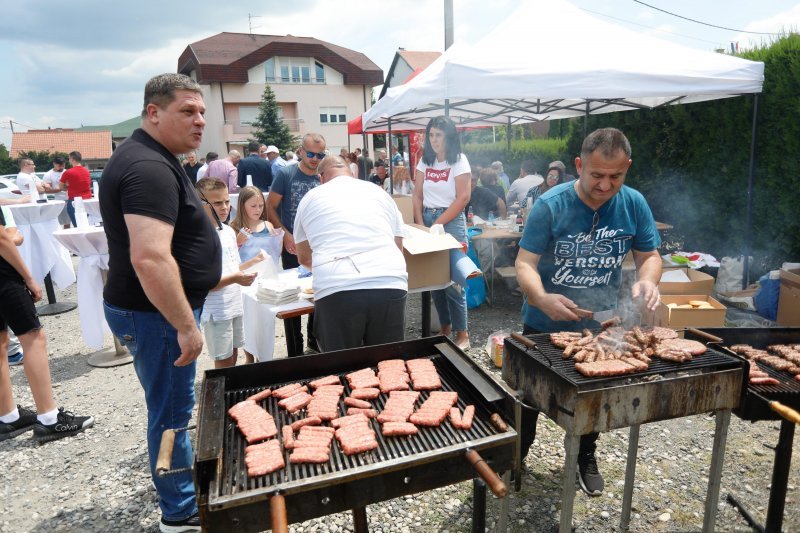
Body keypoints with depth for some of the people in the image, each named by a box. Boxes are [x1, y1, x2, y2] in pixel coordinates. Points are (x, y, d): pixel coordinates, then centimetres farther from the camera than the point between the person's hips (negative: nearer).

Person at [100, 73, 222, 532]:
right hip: (157, 313, -10)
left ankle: (184, 480, 42)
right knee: (173, 412, 4)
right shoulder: (150, 168, -22)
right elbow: (149, 258, -32)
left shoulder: (153, 158, 13)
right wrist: (186, 326, -27)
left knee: (172, 407, 23)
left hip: (158, 307, 10)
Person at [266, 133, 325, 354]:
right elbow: (271, 207, -5)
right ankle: (295, 346, 19)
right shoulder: (286, 174, -8)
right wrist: (286, 235, -14)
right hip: (293, 247, -3)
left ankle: (314, 339, 32)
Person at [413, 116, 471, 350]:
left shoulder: (459, 161, -4)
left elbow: (463, 198, -10)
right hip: (426, 219, 5)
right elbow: (417, 195, 9)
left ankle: (462, 334, 2)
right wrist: (420, 224, -2)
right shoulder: (425, 161, 10)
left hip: (451, 220, -5)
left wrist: (437, 224, -11)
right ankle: (445, 326, 19)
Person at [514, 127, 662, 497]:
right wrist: (542, 298, -42)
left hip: (599, 326, 3)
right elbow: (525, 263, -22)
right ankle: (516, 455, 40)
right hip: (544, 324, -3)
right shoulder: (550, 205, -21)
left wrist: (647, 280, -23)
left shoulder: (634, 205, -10)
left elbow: (649, 256, 0)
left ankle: (586, 460, 48)